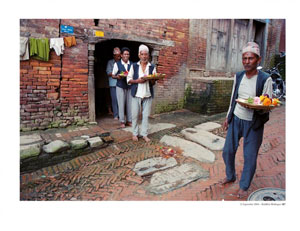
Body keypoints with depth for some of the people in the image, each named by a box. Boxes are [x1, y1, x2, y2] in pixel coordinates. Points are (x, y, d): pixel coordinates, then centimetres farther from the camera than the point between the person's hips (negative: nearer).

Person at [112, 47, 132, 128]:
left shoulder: (132, 64, 6)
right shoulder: (117, 64, 1)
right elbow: (113, 75, 5)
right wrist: (117, 76, -17)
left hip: (130, 86, 2)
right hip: (120, 86, -2)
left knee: (130, 104, 3)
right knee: (121, 104, 1)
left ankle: (129, 120, 14)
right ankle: (122, 121, 12)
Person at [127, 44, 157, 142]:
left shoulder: (152, 67, 7)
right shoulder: (134, 66, 4)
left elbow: (153, 83, 7)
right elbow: (129, 79, 3)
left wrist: (151, 80, -16)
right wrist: (137, 81, -14)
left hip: (148, 95, 1)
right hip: (136, 94, -1)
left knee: (146, 115, 4)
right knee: (135, 115, 4)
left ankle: (144, 134, 16)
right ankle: (135, 133, 19)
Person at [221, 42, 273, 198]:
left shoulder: (265, 79, -11)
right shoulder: (238, 76, 3)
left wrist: (259, 107, -32)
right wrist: (228, 117, 15)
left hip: (253, 123, -4)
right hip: (236, 120, 4)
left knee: (250, 156, 4)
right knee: (228, 151, 11)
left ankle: (244, 186, 26)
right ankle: (230, 176, 37)